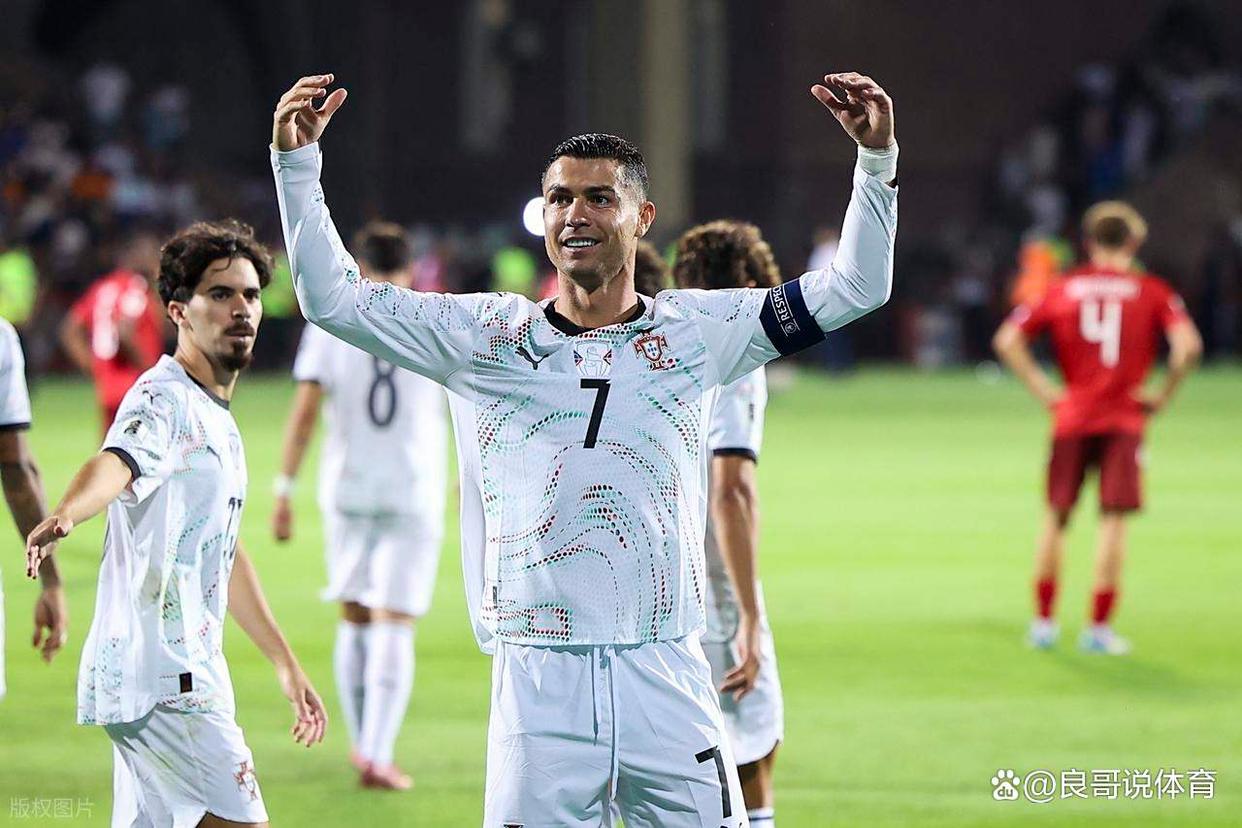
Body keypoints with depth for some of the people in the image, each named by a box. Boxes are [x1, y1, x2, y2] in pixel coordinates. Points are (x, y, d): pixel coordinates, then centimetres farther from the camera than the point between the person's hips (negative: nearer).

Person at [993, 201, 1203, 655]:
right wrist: (1164, 395, 0)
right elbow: (1188, 346, -12)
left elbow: (1007, 340, 2)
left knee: (1056, 518, 13)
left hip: (1071, 414, 2)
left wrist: (1042, 388, 5)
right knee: (1113, 520, 0)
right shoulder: (1152, 291, 2)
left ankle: (1043, 621, 17)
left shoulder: (1063, 289, 8)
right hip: (1124, 420, -2)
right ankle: (1099, 627, -4)